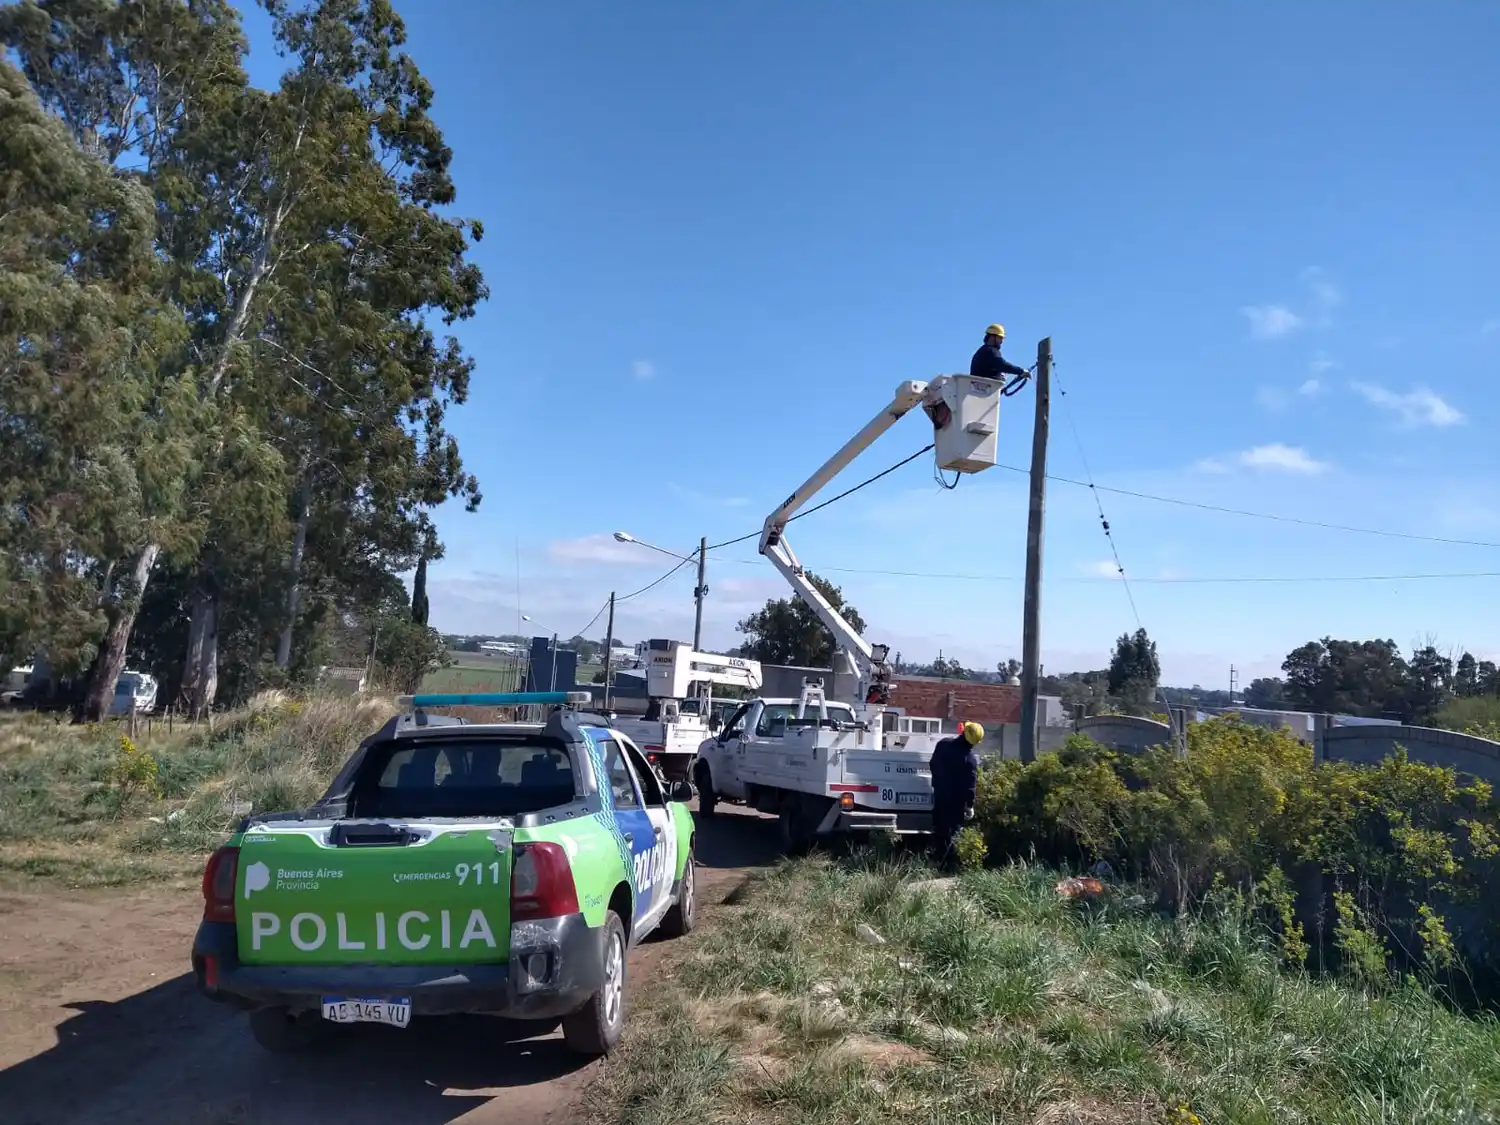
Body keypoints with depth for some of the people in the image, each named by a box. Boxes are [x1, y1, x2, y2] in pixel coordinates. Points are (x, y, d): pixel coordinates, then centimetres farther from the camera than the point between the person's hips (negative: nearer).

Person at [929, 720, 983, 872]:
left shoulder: (943, 744, -4)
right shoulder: (971, 758, -20)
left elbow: (932, 764, 8)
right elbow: (970, 785, -18)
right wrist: (970, 805, -10)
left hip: (940, 794, 5)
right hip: (956, 799, -5)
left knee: (939, 829, 15)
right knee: (952, 831, 3)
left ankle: (938, 860, 22)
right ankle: (949, 863, 3)